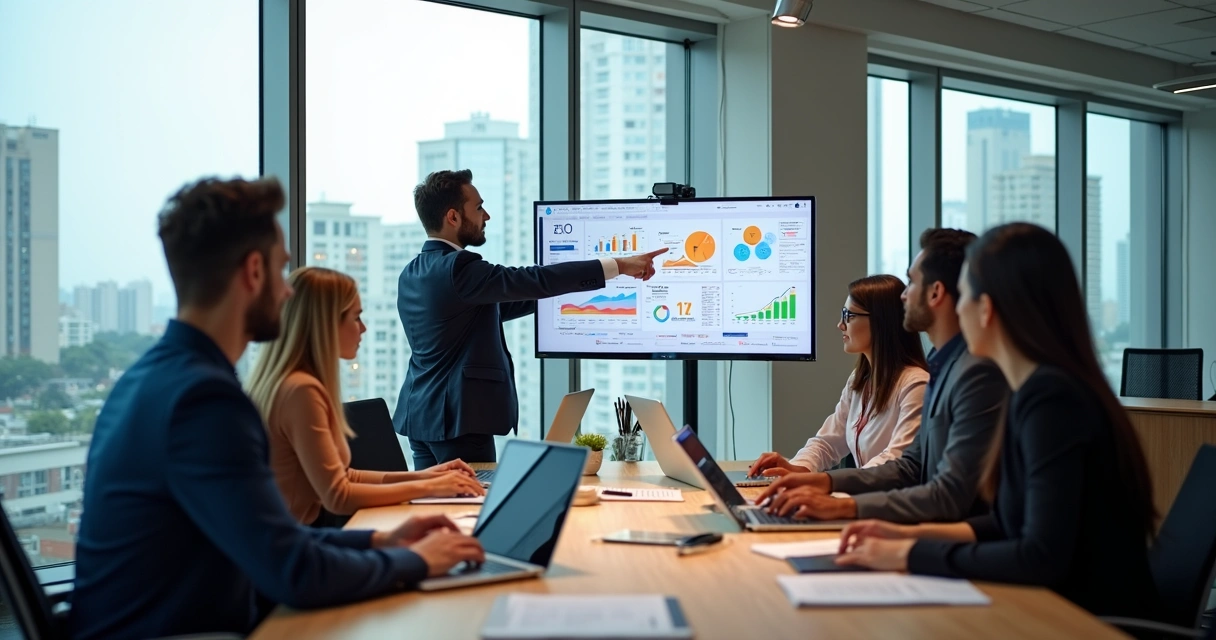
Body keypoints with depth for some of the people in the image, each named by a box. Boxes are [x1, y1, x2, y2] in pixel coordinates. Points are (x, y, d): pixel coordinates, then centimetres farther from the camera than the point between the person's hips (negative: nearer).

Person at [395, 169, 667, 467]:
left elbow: (489, 311, 21)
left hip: (420, 414, 10)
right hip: (457, 419, -9)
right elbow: (535, 279, -22)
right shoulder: (457, 268, -17)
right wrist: (619, 265, -18)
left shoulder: (411, 275, 12)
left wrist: (552, 292, 23)